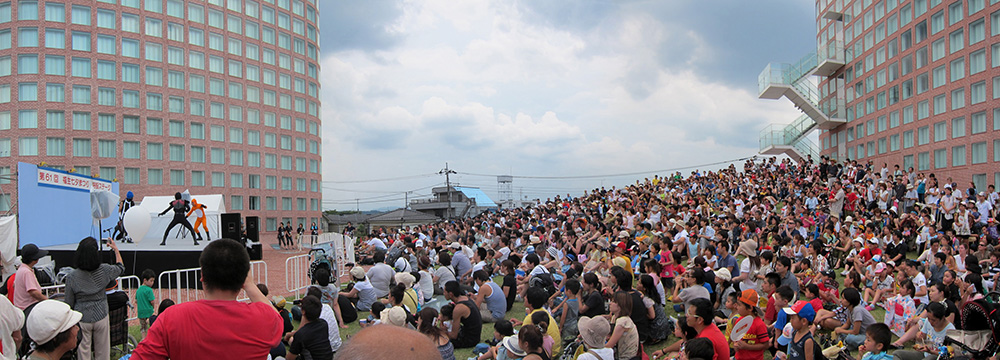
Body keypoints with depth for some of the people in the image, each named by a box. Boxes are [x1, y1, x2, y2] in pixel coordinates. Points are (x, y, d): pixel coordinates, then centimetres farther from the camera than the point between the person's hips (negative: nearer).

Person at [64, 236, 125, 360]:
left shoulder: (72, 276, -12)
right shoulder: (104, 270, -10)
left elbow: (69, 302, -4)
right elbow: (120, 267, 13)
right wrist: (116, 249, 26)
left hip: (82, 319, -1)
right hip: (101, 317, 1)